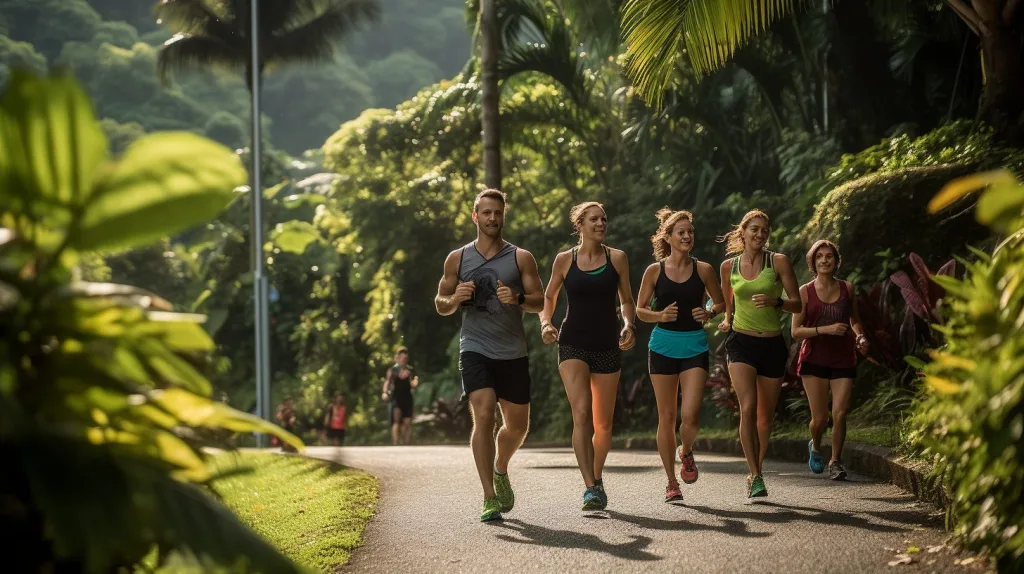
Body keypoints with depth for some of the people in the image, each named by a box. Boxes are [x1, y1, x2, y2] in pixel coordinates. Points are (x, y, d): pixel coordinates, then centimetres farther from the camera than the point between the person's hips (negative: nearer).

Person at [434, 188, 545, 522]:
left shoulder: (521, 258, 4)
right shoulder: (457, 259, 6)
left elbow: (540, 303, 1)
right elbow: (441, 305, 12)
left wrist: (518, 299, -21)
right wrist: (455, 298, -11)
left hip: (513, 353, 2)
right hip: (475, 350, -2)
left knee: (517, 424, 9)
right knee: (484, 415, -18)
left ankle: (500, 470, 42)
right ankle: (490, 499, -16)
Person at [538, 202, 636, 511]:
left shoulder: (617, 258, 4)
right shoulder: (564, 260, 2)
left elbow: (626, 300, 12)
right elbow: (549, 296, 15)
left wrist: (629, 325, -6)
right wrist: (546, 322, -3)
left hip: (607, 346, 2)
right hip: (573, 344, -2)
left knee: (603, 423, 9)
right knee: (581, 414, -20)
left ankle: (596, 479, 32)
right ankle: (591, 487, -23)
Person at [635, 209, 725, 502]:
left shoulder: (703, 270, 1)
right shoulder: (655, 271, 0)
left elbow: (721, 303, 11)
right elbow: (640, 310, 6)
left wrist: (709, 313, -10)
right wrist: (661, 315, -13)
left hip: (695, 346, 0)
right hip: (663, 346, 0)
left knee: (690, 416, -15)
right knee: (667, 417, 3)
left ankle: (686, 452, 19)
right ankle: (671, 482, 15)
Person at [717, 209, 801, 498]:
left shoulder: (779, 262, -2)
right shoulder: (729, 266, 4)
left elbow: (797, 304, -3)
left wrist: (775, 302, -20)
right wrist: (726, 320, 5)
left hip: (772, 344, 1)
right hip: (742, 343, -1)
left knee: (765, 415, 9)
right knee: (748, 408, -20)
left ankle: (756, 473, 28)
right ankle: (755, 476, -19)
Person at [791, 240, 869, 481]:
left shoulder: (847, 289, 6)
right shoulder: (805, 292, -2)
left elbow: (854, 319, 22)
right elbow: (796, 331, -5)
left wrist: (860, 337, 2)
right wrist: (825, 329, -17)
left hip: (843, 359, 2)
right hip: (814, 359, -2)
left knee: (839, 414, -9)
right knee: (820, 418, -4)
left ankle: (836, 461, 13)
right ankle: (815, 447, 30)